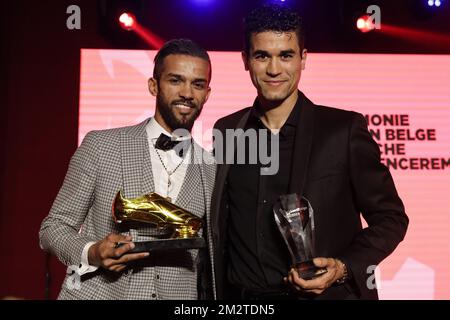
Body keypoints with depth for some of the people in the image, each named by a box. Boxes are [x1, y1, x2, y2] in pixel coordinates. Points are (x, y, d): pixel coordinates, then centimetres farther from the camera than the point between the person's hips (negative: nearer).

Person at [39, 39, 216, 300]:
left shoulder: (214, 171, -1)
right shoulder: (100, 146, -6)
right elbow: (53, 227, -2)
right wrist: (91, 253, -19)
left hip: (177, 294, 2)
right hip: (95, 292, -1)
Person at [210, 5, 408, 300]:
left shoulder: (345, 129, -9)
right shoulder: (226, 131, 1)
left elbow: (390, 218, -3)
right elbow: (220, 230, 8)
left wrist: (344, 268, -17)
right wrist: (218, 292, -2)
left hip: (328, 293, -2)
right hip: (241, 294, 3)